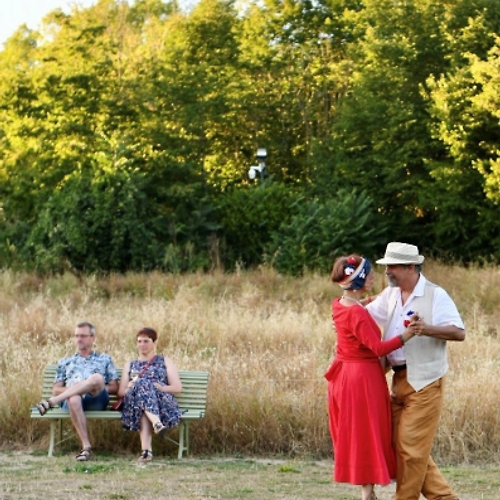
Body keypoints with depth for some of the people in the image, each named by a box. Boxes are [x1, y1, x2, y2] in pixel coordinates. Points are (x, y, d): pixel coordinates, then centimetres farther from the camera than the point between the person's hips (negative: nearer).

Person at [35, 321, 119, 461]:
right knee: (73, 398, -41)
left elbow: (114, 387, 20)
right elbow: (56, 390, 20)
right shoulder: (65, 362, 30)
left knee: (97, 378, -37)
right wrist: (71, 388, -2)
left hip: (97, 400, 0)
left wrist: (99, 388, -1)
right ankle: (86, 447, -45)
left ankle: (51, 402, -42)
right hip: (72, 398, 0)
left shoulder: (104, 359, 28)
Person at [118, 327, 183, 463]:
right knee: (141, 386, -36)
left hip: (163, 401, -1)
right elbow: (121, 391, 20)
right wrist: (130, 388, -6)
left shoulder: (165, 361, 27)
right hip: (134, 401, 1)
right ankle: (157, 423, -64)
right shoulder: (129, 365, 34)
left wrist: (160, 387, -8)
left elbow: (178, 387, 13)